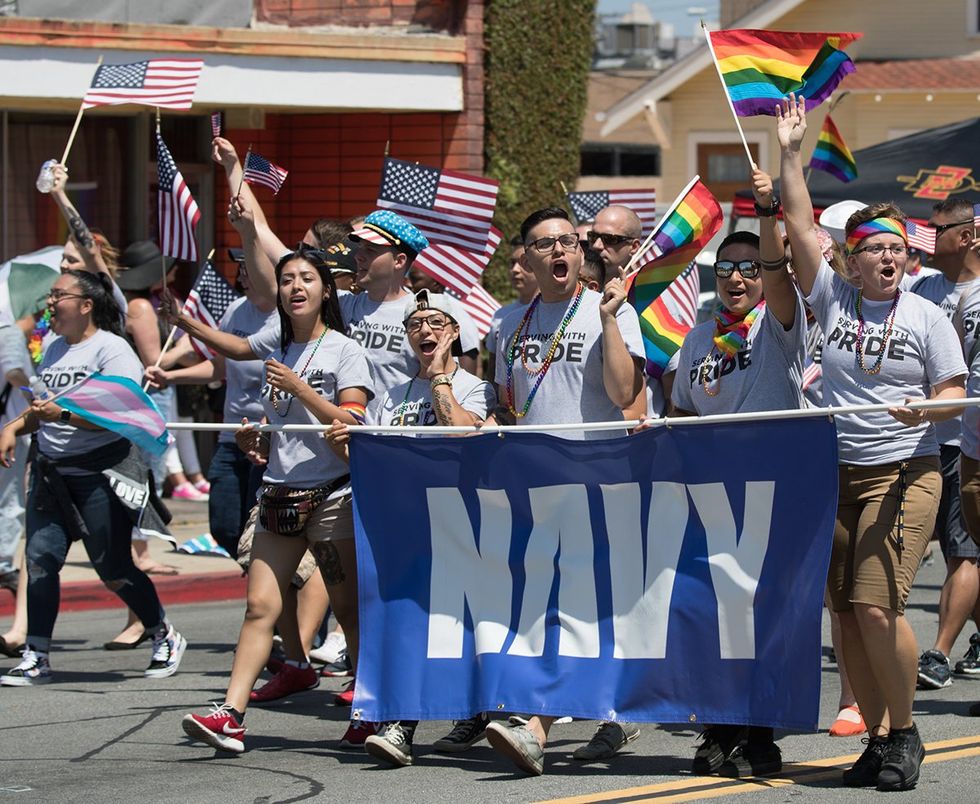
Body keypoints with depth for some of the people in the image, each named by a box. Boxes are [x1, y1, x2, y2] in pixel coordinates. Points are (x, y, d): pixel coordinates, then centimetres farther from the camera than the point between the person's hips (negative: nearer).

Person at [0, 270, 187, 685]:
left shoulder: (111, 349, -11)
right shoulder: (54, 349, 15)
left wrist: (65, 416, -30)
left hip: (102, 472, -7)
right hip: (51, 472, 7)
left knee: (113, 569, -1)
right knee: (40, 560, -4)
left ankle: (166, 639, 20)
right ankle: (36, 659, 0)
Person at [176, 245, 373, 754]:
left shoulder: (344, 350, -4)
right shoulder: (276, 343, 13)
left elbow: (353, 424, -13)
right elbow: (235, 347, 35)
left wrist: (298, 387, -17)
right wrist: (183, 321, 28)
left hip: (332, 496, -5)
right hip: (280, 494, 5)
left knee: (349, 608, 2)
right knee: (261, 605, -5)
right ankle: (230, 716, -13)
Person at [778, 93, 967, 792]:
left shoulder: (927, 317, 2)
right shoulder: (834, 298, 8)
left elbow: (955, 393, 1)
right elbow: (800, 227, 5)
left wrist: (926, 409, -21)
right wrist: (791, 154, 2)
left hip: (904, 473, -4)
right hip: (838, 473, 4)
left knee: (877, 605, -16)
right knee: (846, 612, 1)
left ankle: (906, 733, -1)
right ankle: (879, 738, 11)